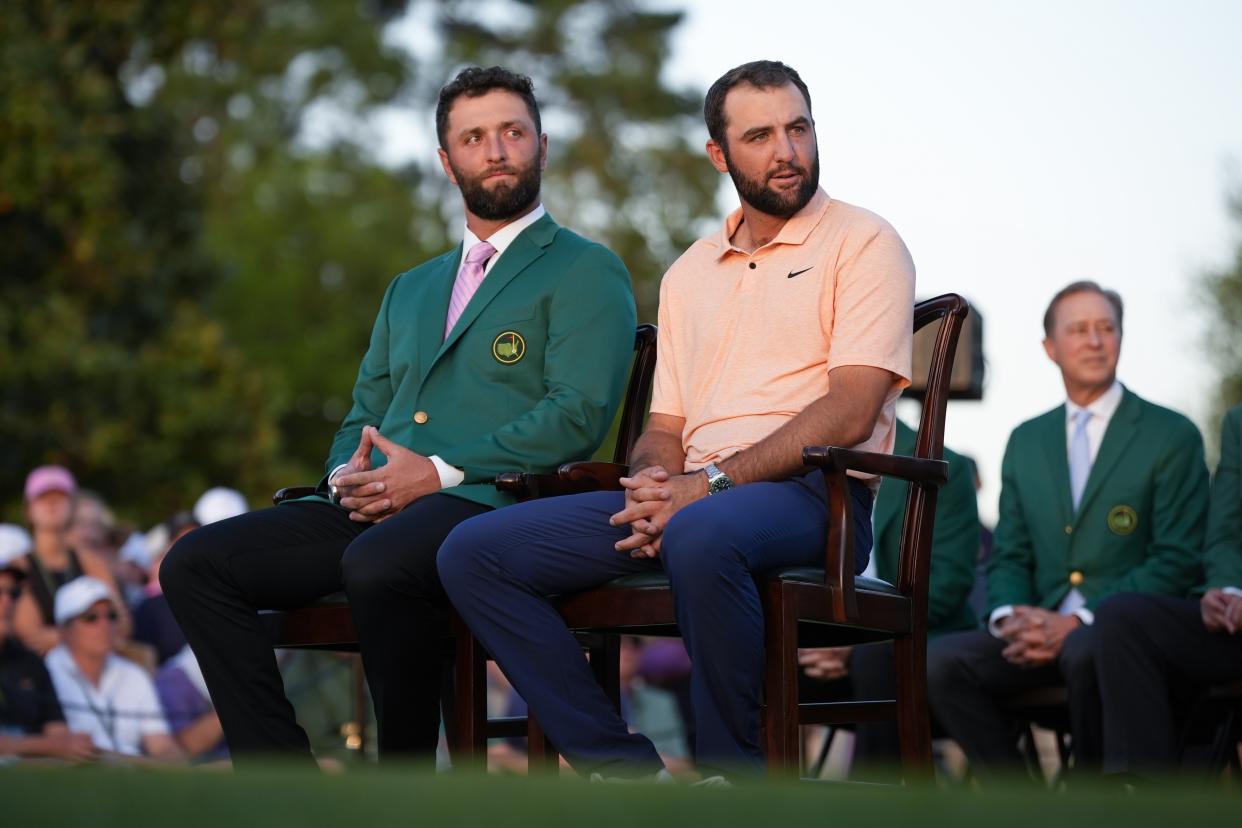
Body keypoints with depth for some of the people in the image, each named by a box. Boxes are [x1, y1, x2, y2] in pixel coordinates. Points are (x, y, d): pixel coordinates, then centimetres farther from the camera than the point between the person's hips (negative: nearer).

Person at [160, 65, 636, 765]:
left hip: (491, 503, -7)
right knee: (195, 564, -13)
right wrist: (347, 475, 3)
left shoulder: (586, 272, 7)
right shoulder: (410, 290, 30)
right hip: (371, 510, 7)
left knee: (376, 564, -39)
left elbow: (580, 414, -7)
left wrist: (441, 472, -14)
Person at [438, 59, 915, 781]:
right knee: (473, 553, -10)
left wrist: (709, 483, -16)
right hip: (686, 499, 7)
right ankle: (624, 770, -16)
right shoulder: (690, 274, 23)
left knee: (702, 537, -43)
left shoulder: (864, 244, 3)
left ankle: (731, 771, -25)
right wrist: (652, 481, -4)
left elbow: (849, 412, -10)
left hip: (809, 492, -6)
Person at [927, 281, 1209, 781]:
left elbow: (1177, 562, -5)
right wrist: (1009, 617, -7)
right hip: (1041, 631, 5)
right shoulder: (1026, 441, 20)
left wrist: (1076, 622, -15)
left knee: (1084, 652, -39)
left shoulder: (1172, 436, 3)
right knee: (939, 659, -22)